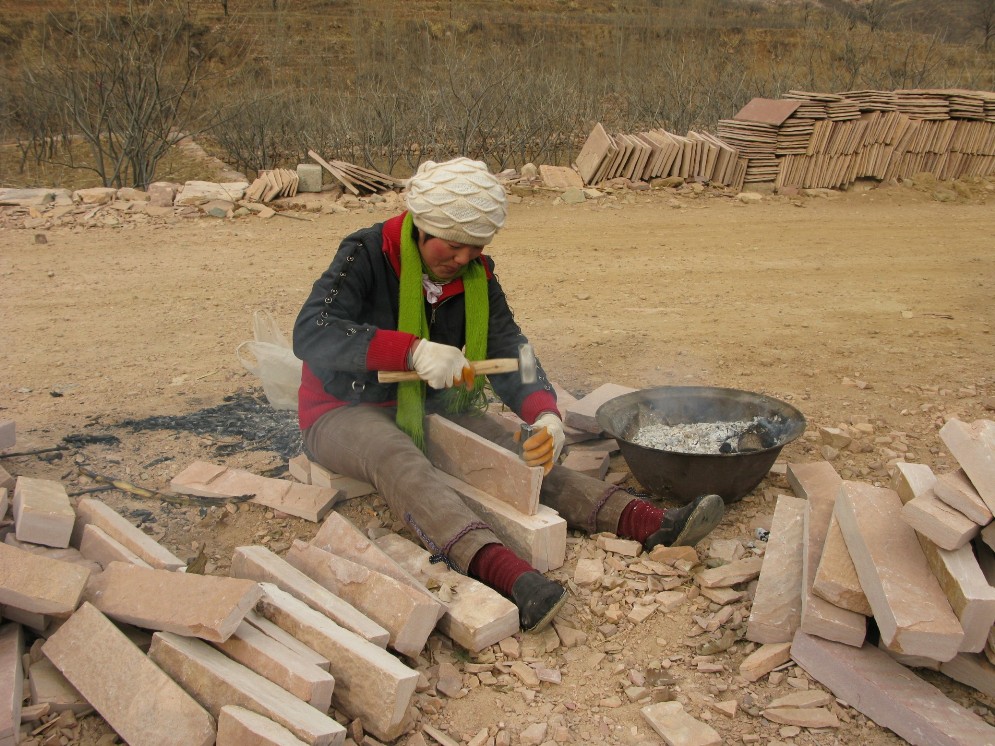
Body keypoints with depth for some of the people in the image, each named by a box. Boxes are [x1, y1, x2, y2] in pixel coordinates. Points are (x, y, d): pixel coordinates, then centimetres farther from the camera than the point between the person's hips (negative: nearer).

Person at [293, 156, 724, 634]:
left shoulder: (476, 275, 1)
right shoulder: (366, 254, -15)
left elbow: (509, 353, -3)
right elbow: (311, 334, -28)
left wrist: (545, 414, -25)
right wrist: (414, 351, -39)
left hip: (430, 413, 5)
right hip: (347, 413, -5)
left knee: (516, 452, -21)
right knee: (395, 456, -39)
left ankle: (649, 522, -36)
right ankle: (504, 572, -63)